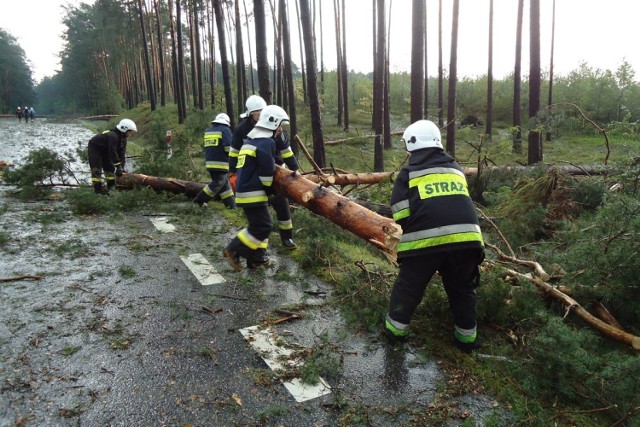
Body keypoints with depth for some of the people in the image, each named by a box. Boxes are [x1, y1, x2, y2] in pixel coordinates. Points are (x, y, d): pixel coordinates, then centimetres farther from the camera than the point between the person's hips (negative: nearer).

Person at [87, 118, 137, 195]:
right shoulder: (113, 136, -35)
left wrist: (122, 168, -14)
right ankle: (97, 188, -17)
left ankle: (111, 186, 14)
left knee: (110, 166, 7)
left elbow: (122, 153, -8)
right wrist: (118, 166, -34)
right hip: (94, 147, -9)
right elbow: (113, 152, -37)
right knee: (97, 168, -15)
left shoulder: (123, 138, -7)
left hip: (104, 149, 9)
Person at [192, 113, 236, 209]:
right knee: (218, 184, -2)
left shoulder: (208, 131, 17)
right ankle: (200, 200, -3)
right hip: (221, 163, -8)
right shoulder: (225, 130, -5)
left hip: (209, 162, 8)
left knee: (224, 183, 13)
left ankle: (230, 204, 15)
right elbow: (229, 147, -15)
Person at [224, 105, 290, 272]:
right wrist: (270, 190, 0)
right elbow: (267, 173, -16)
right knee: (263, 226, -5)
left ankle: (256, 258, 18)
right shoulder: (267, 142, -14)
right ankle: (234, 250, -2)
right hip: (254, 193, -10)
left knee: (259, 224, 17)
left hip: (244, 190, 10)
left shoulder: (250, 140, 17)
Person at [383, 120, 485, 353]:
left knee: (408, 286, 15)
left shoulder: (408, 174, 9)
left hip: (425, 240, -3)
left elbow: (400, 213, 3)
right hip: (465, 237, 4)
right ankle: (467, 338, 29)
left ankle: (395, 329, 27)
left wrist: (407, 236, 18)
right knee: (462, 289, 21)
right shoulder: (456, 169, 23)